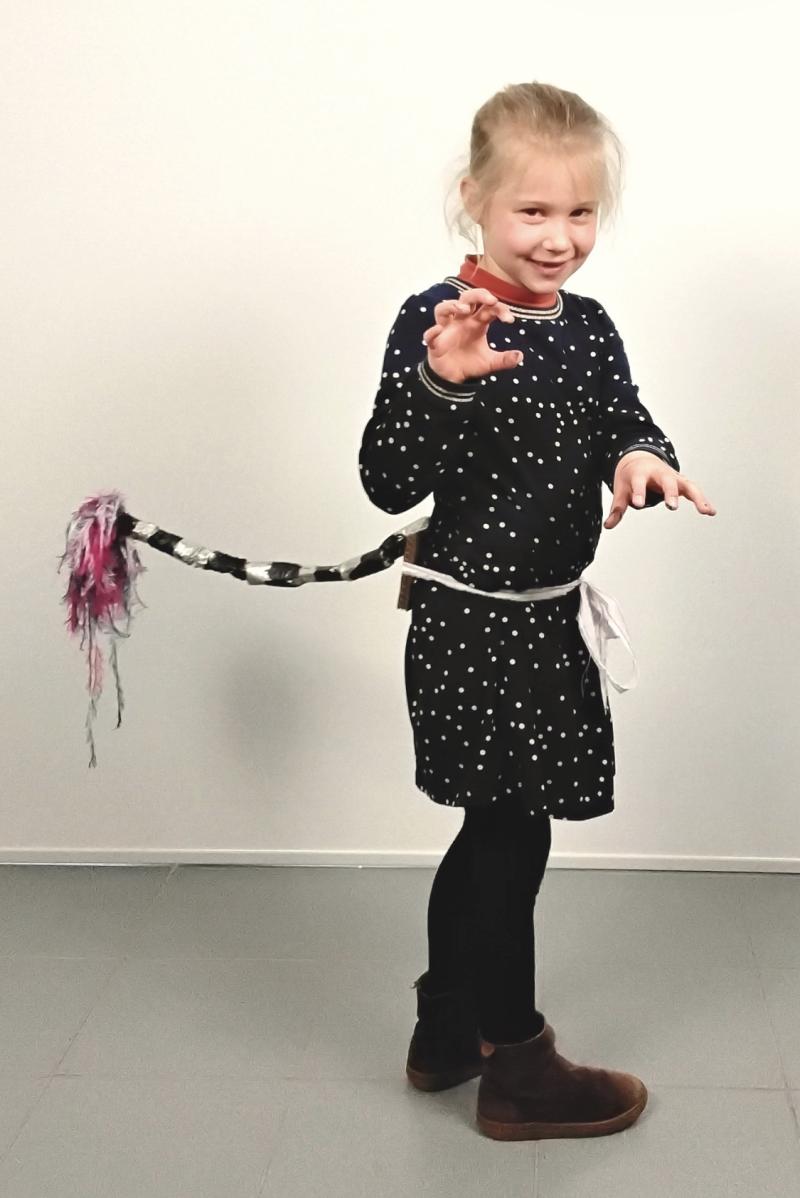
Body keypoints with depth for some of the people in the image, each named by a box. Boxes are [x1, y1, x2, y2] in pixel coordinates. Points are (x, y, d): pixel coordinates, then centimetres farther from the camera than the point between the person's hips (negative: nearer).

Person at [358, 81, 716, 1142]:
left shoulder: (589, 327, 4)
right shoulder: (435, 323, -16)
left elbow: (623, 421, 7)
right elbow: (390, 485, -19)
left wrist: (642, 457, -16)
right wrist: (439, 383, -35)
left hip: (548, 618, 8)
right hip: (472, 621, -8)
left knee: (492, 835, 20)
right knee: (511, 838, 4)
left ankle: (448, 1030, 39)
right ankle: (516, 1071, 24)